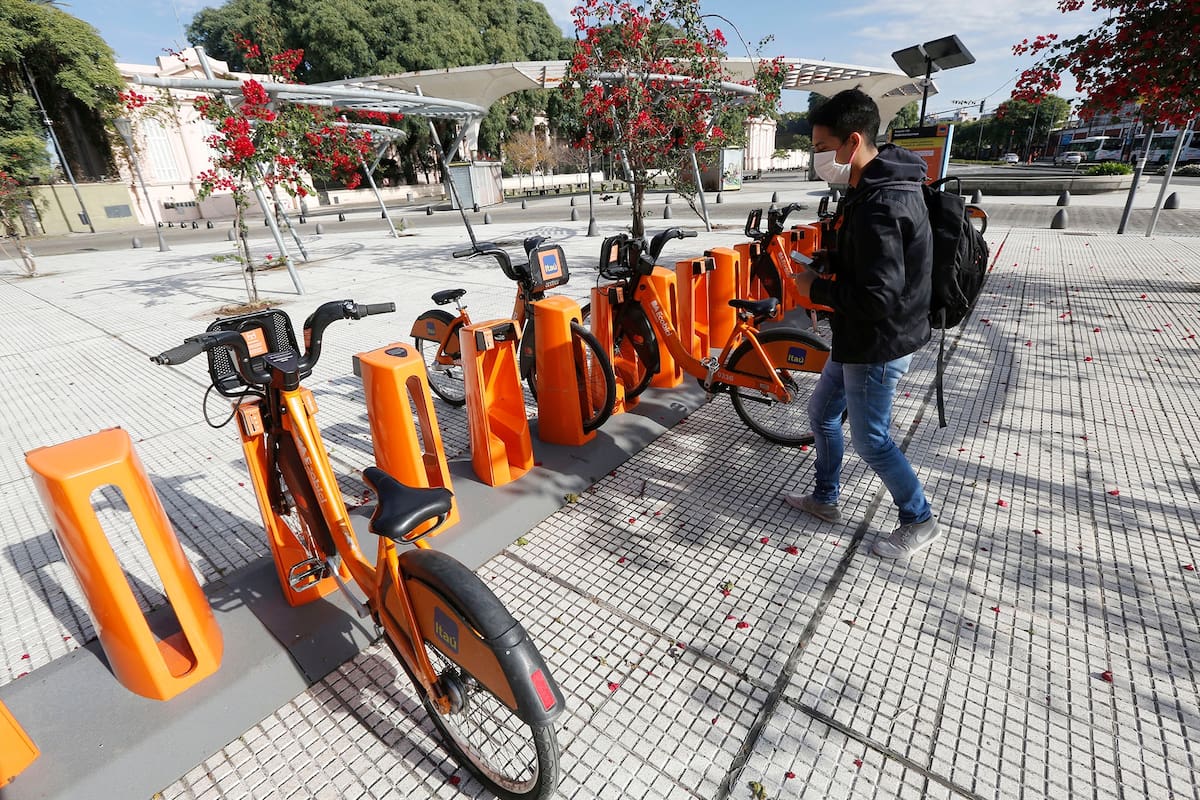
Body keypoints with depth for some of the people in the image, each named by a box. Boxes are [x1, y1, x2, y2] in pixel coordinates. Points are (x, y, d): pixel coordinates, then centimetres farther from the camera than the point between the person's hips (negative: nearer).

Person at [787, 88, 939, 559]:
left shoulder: (878, 207, -27)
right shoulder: (884, 186, 7)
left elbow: (876, 298, -31)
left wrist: (816, 289, -18)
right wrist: (827, 267, 7)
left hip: (878, 346, -10)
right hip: (861, 338, 10)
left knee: (871, 441, 6)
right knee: (822, 413, 20)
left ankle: (920, 522, 29)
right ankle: (825, 498, 39)